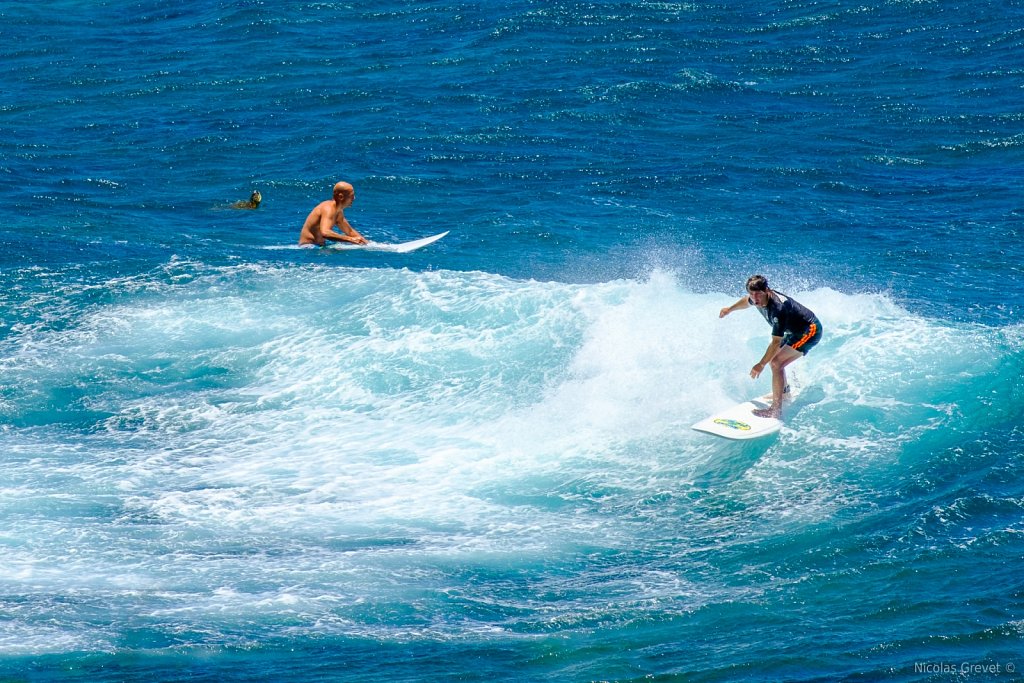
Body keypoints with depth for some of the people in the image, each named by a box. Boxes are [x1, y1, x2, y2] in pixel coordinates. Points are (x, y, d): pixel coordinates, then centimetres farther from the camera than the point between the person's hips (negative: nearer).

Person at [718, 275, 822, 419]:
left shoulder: (777, 308, -34)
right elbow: (747, 301, 20)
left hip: (810, 331, -10)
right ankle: (784, 392, 44)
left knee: (775, 362, -21)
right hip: (796, 331, 10)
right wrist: (730, 309, 35)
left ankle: (776, 410, -25)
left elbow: (776, 342, -31)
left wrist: (761, 365, -27)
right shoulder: (759, 298, -8)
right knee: (772, 359, 18)